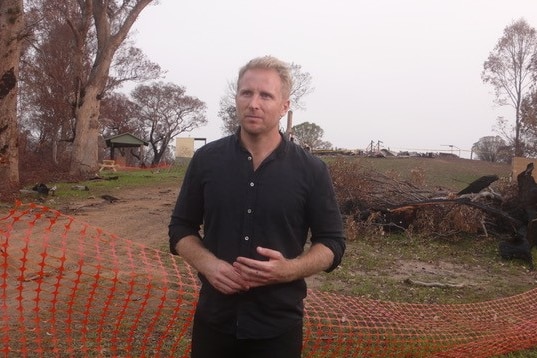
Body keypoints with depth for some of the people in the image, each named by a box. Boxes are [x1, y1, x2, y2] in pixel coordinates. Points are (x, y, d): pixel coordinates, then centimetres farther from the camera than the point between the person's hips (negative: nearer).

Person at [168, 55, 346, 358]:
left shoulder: (312, 170, -6)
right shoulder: (206, 159, -1)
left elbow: (332, 243, -1)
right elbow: (181, 228, 6)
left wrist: (288, 269, -19)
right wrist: (208, 264, -13)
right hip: (214, 319, 2)